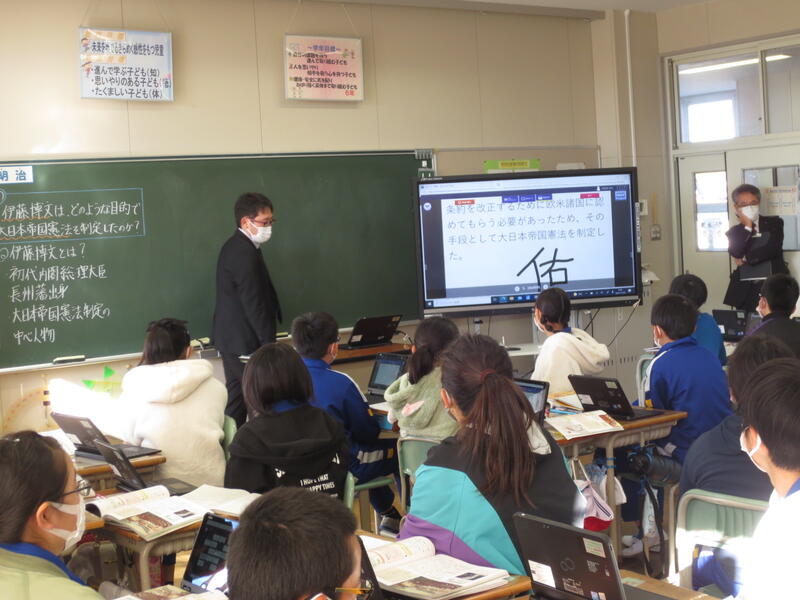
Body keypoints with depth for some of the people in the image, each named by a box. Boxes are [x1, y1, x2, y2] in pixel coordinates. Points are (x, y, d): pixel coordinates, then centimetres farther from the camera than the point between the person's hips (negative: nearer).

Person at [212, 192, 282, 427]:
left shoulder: (234, 247, 12)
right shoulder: (245, 254, -21)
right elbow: (254, 304, -23)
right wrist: (269, 344, -19)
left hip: (231, 337, 11)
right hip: (246, 341, -11)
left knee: (237, 396, 15)